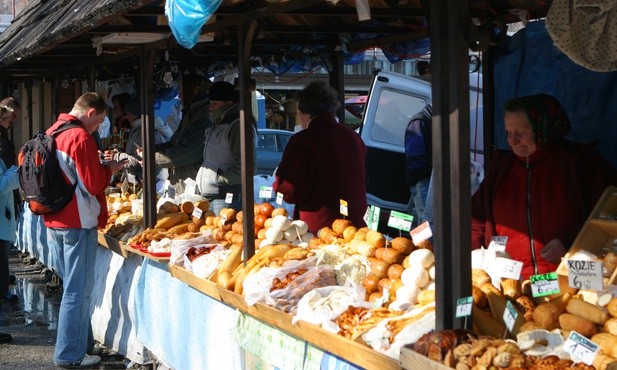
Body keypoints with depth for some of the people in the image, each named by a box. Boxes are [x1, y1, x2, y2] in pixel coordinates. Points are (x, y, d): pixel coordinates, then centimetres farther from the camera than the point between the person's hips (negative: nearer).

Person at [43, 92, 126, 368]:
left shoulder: (52, 133, 11)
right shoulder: (81, 137, -17)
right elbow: (93, 184, -16)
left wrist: (99, 167, 13)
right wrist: (110, 169, 1)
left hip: (54, 222, 9)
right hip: (77, 223, -9)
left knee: (71, 286, 18)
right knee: (78, 290, -3)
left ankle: (81, 342, 28)